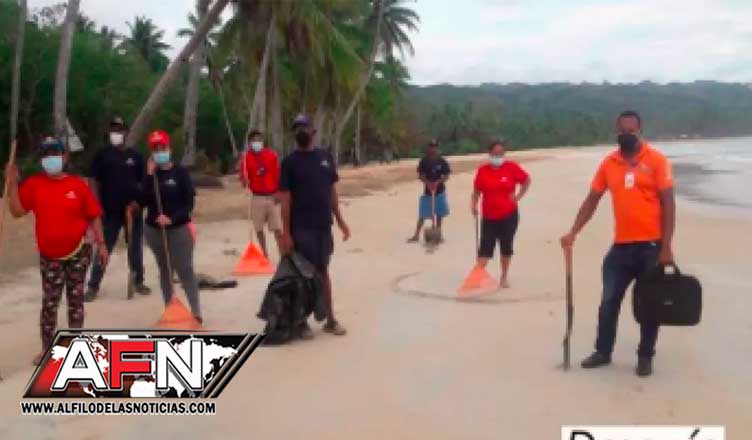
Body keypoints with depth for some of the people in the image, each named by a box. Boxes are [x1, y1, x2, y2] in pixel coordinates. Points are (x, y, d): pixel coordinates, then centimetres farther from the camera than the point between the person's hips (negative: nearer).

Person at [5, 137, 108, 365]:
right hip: (49, 256, 1)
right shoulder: (33, 184, -1)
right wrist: (12, 183, -15)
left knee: (75, 299, 10)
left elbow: (94, 216, -1)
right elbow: (17, 211, -7)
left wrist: (101, 244, -3)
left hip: (78, 252, 0)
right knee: (49, 302, 3)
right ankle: (47, 349, 15)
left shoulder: (78, 184, -5)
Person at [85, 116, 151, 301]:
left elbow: (143, 182, 8)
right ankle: (93, 286, 4)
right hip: (110, 210, -2)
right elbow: (94, 181, 0)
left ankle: (138, 282, 22)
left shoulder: (135, 155, 7)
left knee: (135, 247, 10)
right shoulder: (102, 154, 2)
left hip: (133, 210, 2)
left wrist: (138, 201, -7)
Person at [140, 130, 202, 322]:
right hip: (154, 229, 4)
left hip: (179, 228, -4)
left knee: (185, 270, -7)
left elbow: (189, 203, -8)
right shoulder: (149, 174, 3)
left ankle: (196, 312, -5)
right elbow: (144, 201, -9)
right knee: (164, 270, 13)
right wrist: (149, 175, -14)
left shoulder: (181, 172, -5)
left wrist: (172, 218, -21)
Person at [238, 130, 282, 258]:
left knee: (278, 228, -3)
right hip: (257, 198, 1)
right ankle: (265, 255, 18)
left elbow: (278, 175, 3)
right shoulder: (246, 157, 0)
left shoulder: (272, 154, 1)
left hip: (272, 196, -1)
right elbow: (244, 182, -1)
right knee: (259, 229, 6)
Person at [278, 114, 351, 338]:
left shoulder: (326, 157, 8)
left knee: (323, 271, 13)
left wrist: (340, 220, 9)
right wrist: (286, 232, -14)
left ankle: (330, 319, 20)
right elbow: (285, 198, -9)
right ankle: (302, 322, 13)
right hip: (301, 228, -4)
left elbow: (332, 190, 13)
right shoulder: (290, 162, -5)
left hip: (324, 225, 4)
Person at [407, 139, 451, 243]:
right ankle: (416, 235, 6)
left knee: (439, 214, 8)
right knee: (422, 214, 0)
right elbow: (421, 175, -3)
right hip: (427, 191, 0)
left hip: (440, 191, 1)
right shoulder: (424, 161, -3)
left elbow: (446, 176, -5)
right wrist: (427, 183, -21)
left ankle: (438, 234, 19)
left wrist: (438, 182, -22)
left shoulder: (442, 161, -4)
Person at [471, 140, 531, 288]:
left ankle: (504, 277, 23)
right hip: (489, 216, 0)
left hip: (509, 215, 0)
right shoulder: (482, 170, -4)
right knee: (485, 247, -3)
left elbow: (526, 180, 8)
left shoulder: (511, 167, -6)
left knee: (506, 247, 9)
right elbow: (477, 191, 2)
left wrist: (518, 196, 0)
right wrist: (473, 204, -13)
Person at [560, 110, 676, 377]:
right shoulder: (608, 163, 5)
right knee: (609, 301, 8)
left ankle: (645, 357, 22)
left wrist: (666, 247, -13)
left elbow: (668, 204, -7)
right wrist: (573, 233, -1)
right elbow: (591, 201, 9)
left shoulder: (656, 160, -6)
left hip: (651, 245, -3)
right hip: (621, 245, 4)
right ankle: (603, 352, 23)